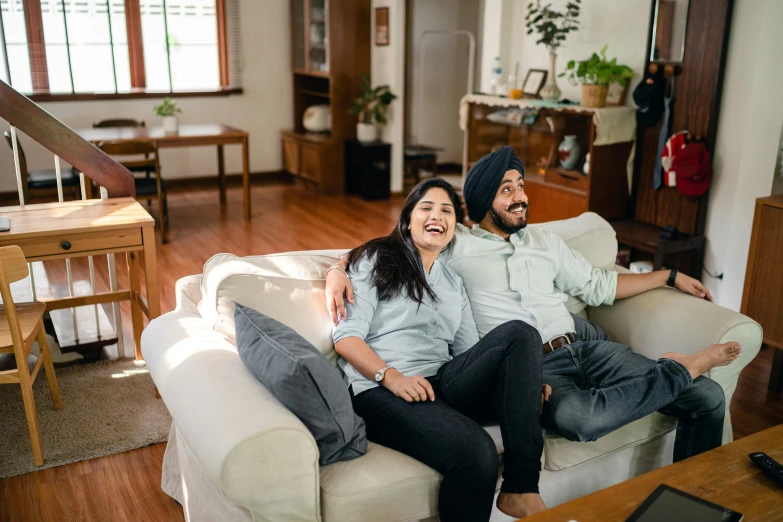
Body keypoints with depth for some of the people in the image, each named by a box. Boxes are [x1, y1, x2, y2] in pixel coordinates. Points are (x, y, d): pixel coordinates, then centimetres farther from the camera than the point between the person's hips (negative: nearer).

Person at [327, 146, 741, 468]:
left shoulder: (544, 240, 21)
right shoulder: (456, 246, 4)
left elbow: (597, 286, 27)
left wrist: (669, 275, 31)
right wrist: (337, 272, -17)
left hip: (584, 343, 6)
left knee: (707, 399, -9)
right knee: (578, 417, -41)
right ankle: (679, 369, -15)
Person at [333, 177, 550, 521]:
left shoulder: (453, 282, 24)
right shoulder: (376, 260, 8)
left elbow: (470, 351, 15)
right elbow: (346, 336, -3)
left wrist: (524, 381, -3)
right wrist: (392, 376, -20)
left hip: (442, 383, 6)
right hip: (381, 390, -5)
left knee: (518, 334, -21)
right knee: (476, 451, -34)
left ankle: (521, 488, -22)